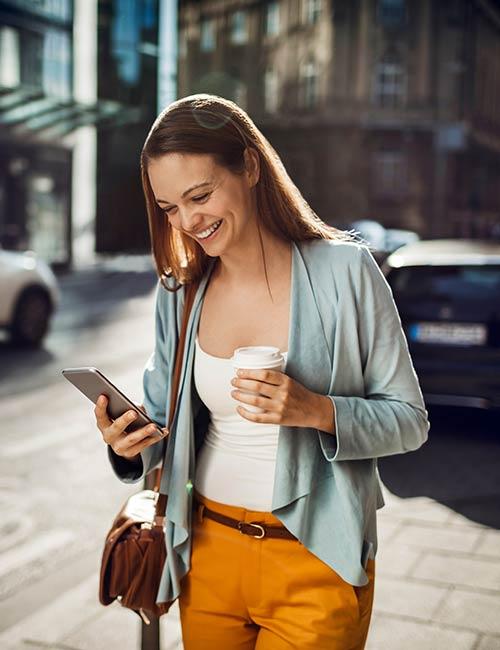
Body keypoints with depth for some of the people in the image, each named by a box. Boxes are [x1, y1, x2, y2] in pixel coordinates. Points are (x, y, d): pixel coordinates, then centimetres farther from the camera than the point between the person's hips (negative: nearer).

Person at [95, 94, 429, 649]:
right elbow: (163, 417, 8)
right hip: (209, 552, 4)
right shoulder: (179, 291, 1)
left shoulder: (344, 270, -12)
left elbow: (410, 420, -8)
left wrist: (316, 411, -25)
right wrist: (132, 443, -15)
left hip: (316, 562, -4)